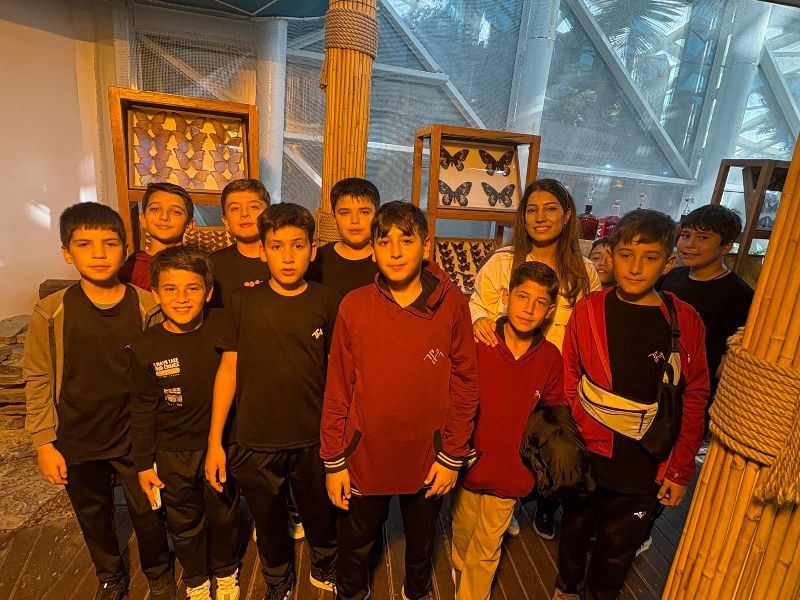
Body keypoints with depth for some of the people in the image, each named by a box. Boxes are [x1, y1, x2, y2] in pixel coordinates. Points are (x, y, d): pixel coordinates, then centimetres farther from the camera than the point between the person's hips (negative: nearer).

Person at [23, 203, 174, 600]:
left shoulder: (146, 308, -13)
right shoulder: (50, 313, -11)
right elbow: (38, 382, -3)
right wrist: (44, 443, -3)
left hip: (135, 438, -1)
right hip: (76, 442, 1)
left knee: (147, 514, 14)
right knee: (93, 517, 22)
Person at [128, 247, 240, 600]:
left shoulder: (222, 327, -17)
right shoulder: (144, 348, -15)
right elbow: (142, 412, -5)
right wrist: (143, 464, 0)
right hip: (173, 454, 0)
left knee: (223, 515, 21)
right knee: (184, 523, 21)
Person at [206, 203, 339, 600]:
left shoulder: (327, 303, -8)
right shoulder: (243, 302, -7)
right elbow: (228, 369, -3)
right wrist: (214, 441, -2)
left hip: (313, 439, 0)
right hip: (255, 441, 1)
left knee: (319, 514, 20)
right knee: (268, 520, 22)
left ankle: (324, 566, 53)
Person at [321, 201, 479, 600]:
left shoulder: (451, 304, -12)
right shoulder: (354, 305, -12)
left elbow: (465, 383, -7)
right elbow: (337, 389, -6)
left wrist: (453, 456, -6)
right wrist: (334, 461, -3)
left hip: (428, 458, 1)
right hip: (364, 457, 0)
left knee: (421, 542, 26)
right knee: (356, 544, 22)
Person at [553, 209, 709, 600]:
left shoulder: (685, 321, -9)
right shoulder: (588, 310, -8)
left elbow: (694, 400, -4)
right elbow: (568, 381, -1)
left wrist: (680, 470, -3)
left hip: (645, 466, 0)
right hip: (586, 455, 1)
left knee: (618, 551, 18)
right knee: (575, 530, 23)